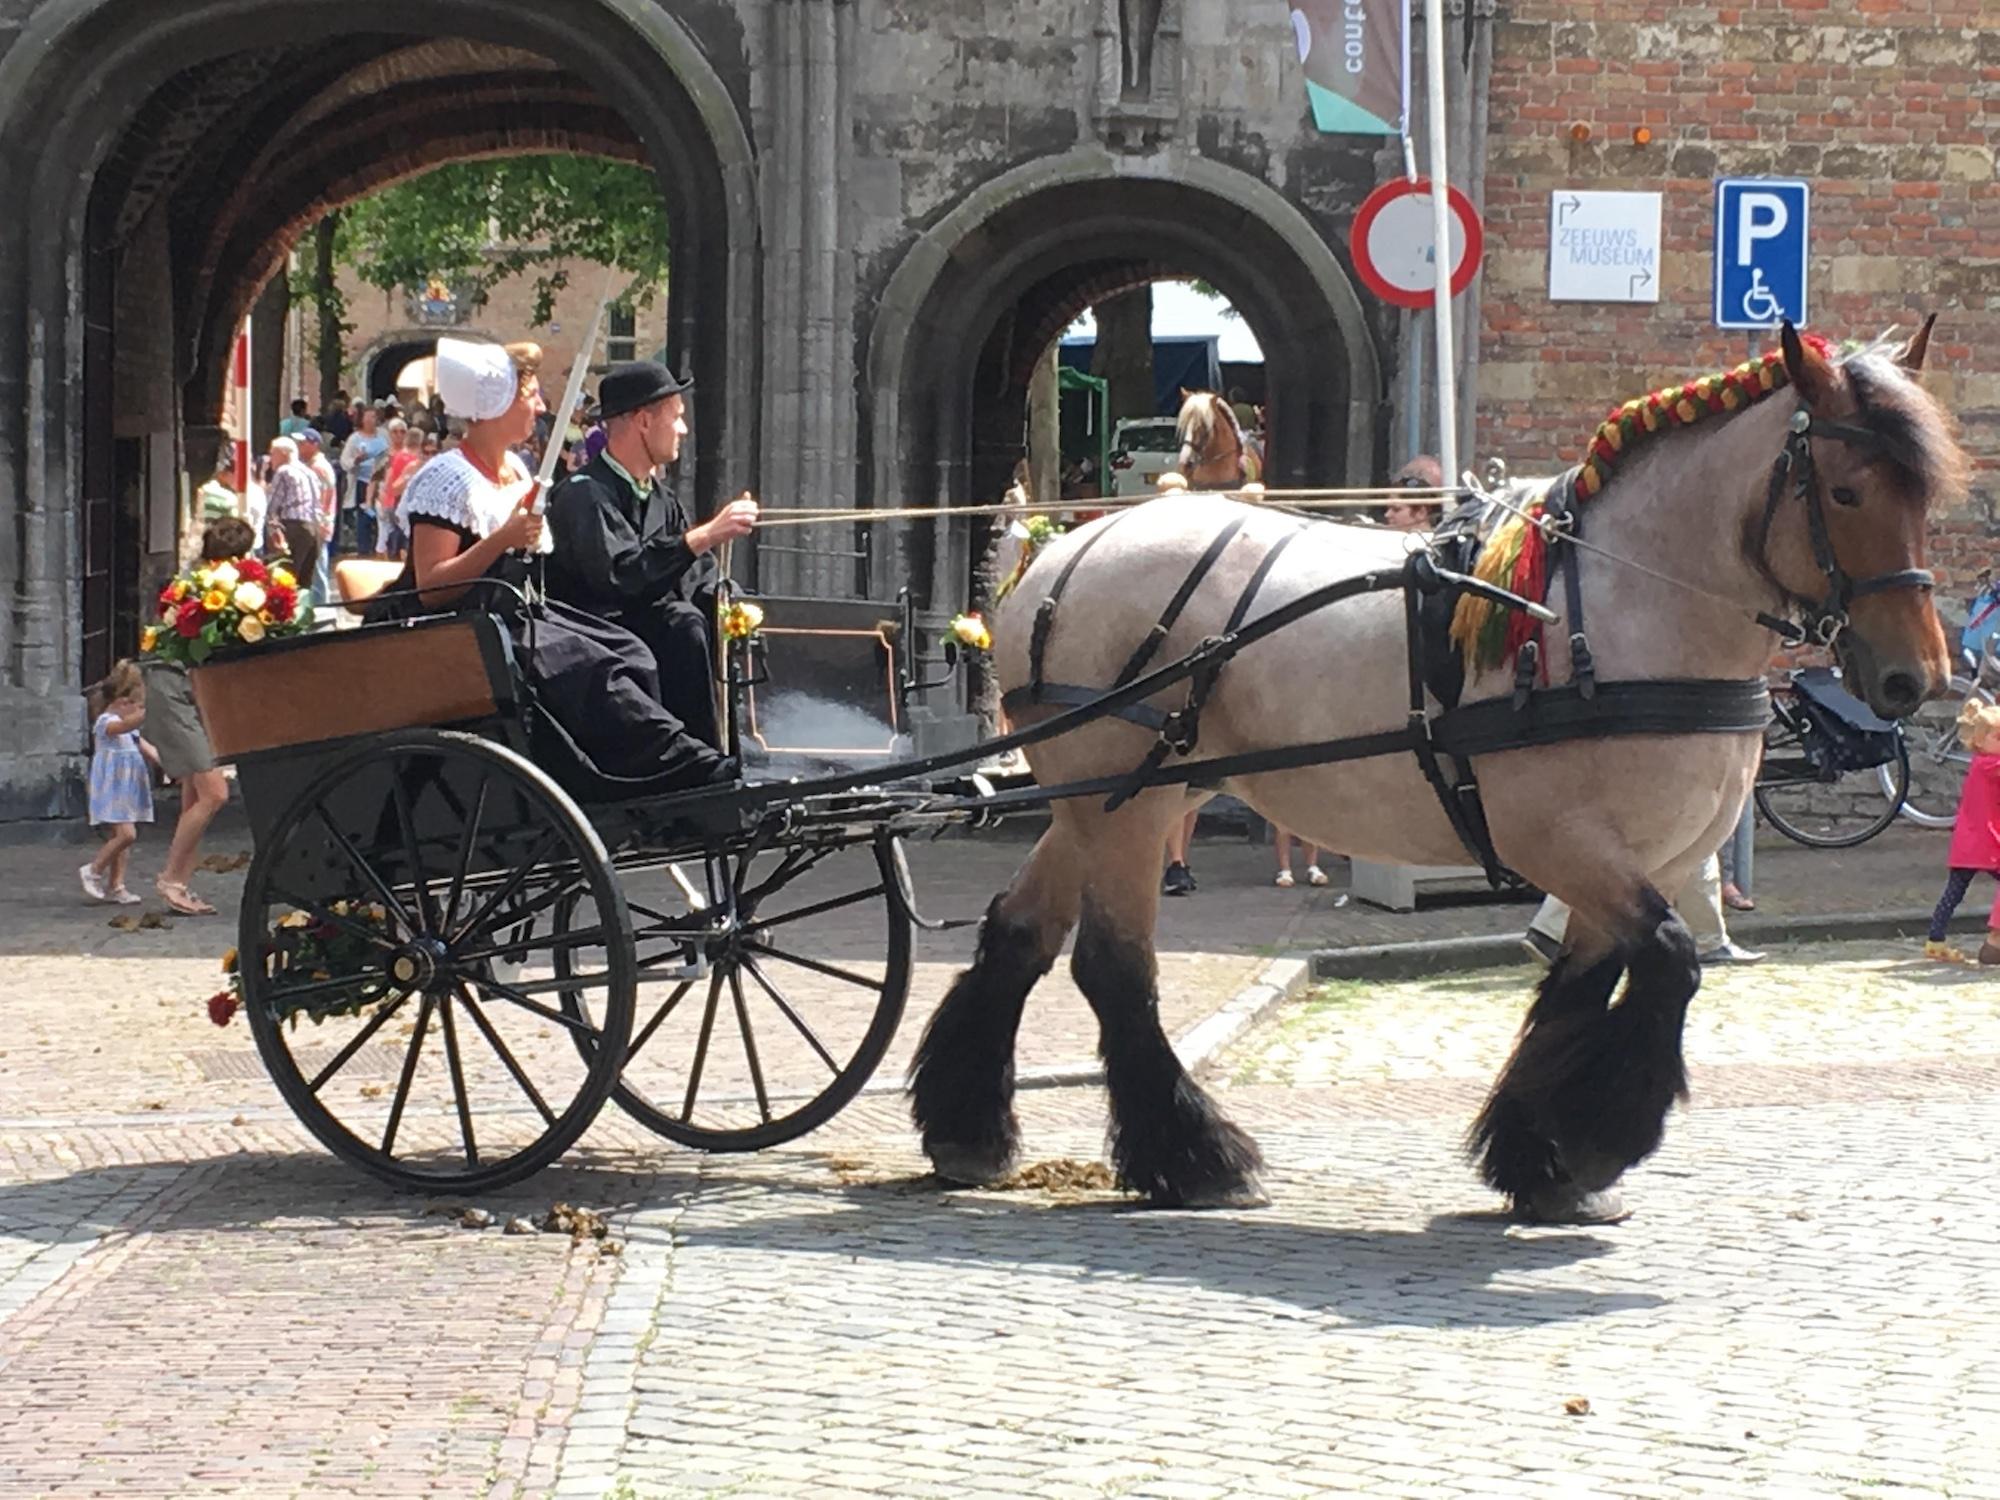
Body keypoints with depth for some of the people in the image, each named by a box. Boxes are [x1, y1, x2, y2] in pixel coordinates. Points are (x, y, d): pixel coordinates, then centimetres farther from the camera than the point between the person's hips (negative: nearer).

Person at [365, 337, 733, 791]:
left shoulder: (516, 469, 15)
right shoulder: (446, 480, -13)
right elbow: (431, 587, -20)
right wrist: (503, 540, -26)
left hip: (518, 613, 9)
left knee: (629, 652, -12)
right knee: (589, 667, -26)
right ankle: (687, 766, -28)